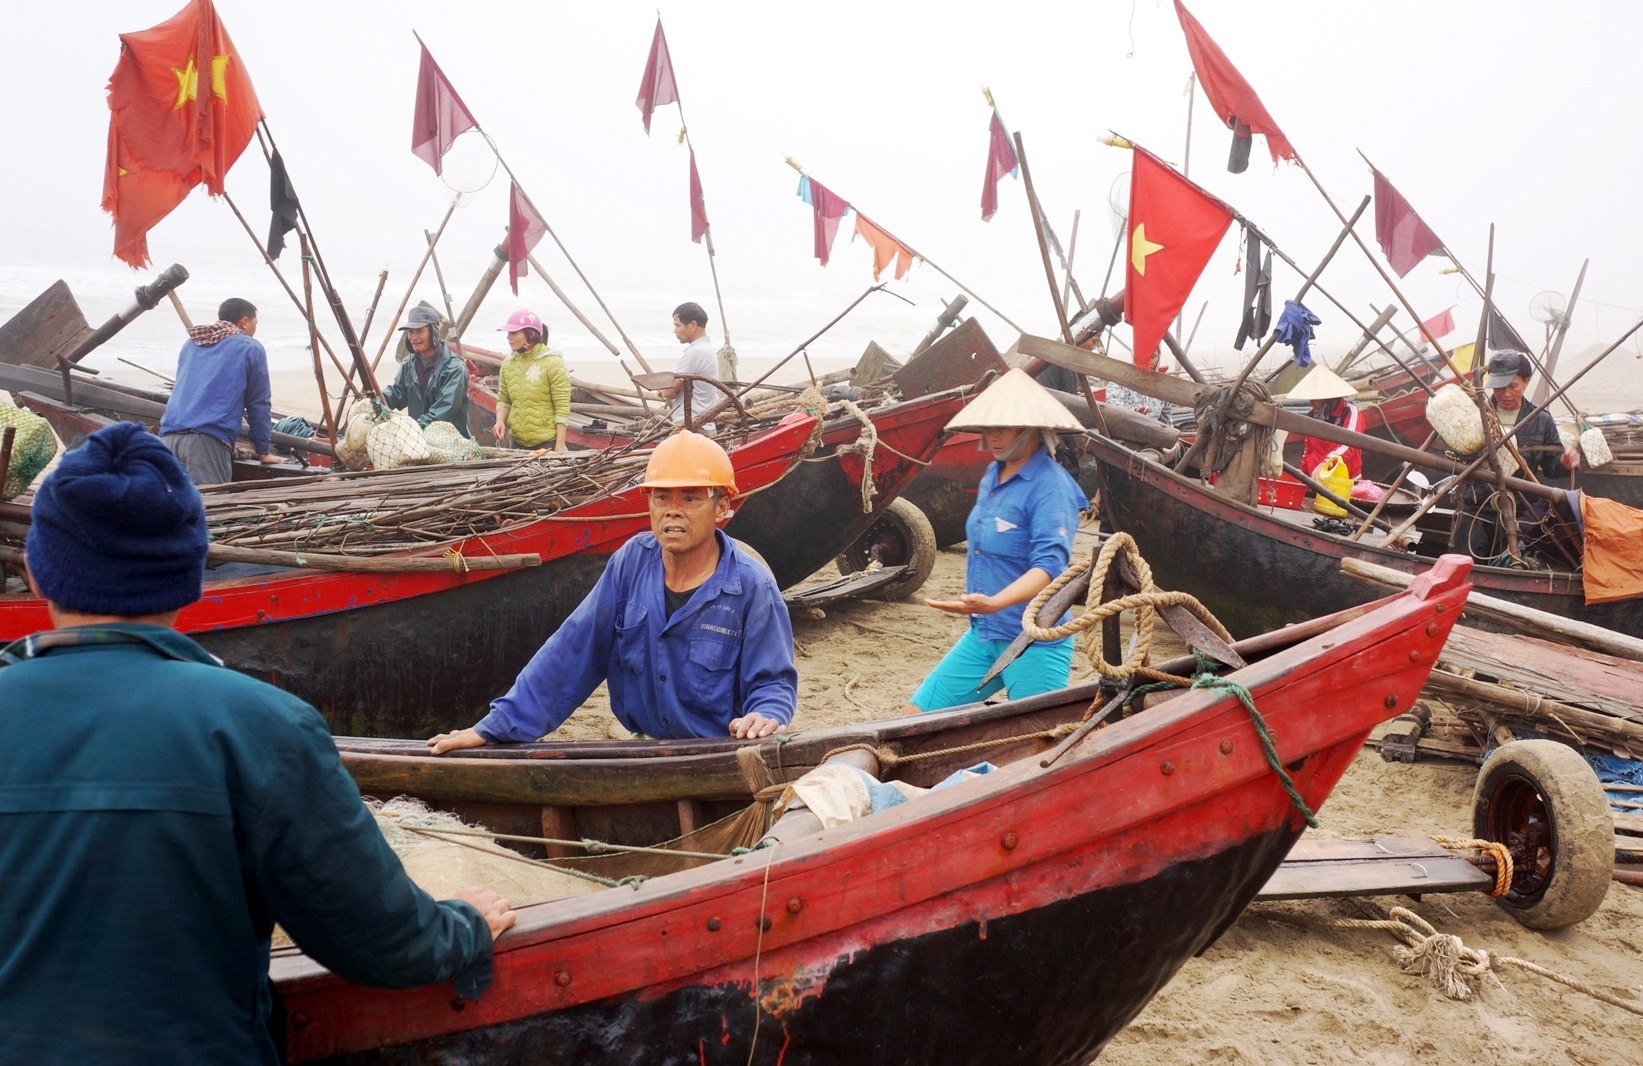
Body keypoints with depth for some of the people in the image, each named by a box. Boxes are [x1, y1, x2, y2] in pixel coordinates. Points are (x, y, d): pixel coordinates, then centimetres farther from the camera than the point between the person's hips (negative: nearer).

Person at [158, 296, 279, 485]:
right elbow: (258, 405, 10)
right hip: (209, 441, -6)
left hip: (168, 434, 6)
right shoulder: (251, 348, 8)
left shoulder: (190, 344, 26)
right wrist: (263, 453, 18)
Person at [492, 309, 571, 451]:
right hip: (518, 443, 5)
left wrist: (560, 444, -13)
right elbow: (503, 399, 18)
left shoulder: (552, 363, -7)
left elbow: (562, 407, -9)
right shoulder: (507, 364, 9)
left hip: (548, 443, -5)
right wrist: (500, 420, -3)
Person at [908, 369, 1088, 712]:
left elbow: (1049, 565, -28)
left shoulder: (1051, 487, -17)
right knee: (918, 716, 4)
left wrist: (994, 603, -43)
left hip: (1034, 643, -8)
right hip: (981, 635, 8)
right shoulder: (992, 475, 9)